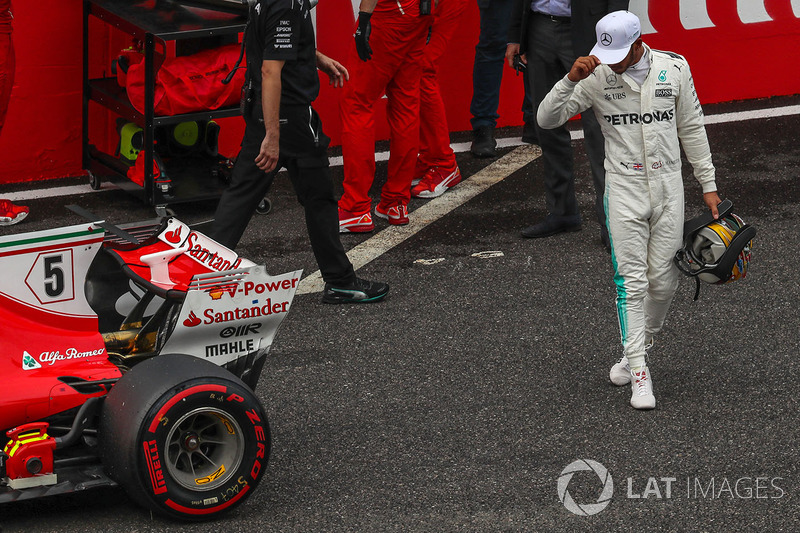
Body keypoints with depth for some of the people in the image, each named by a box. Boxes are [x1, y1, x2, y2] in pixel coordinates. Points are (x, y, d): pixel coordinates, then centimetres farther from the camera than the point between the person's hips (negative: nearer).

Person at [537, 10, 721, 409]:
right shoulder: (597, 77, -4)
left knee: (663, 279, 2)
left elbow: (692, 129, 8)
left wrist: (708, 185, 9)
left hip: (667, 185, 2)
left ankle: (640, 344, 25)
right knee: (631, 279, -8)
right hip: (624, 186, -1)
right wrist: (571, 79, -23)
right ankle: (638, 370, -6)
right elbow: (547, 119, -8)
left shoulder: (674, 69, -1)